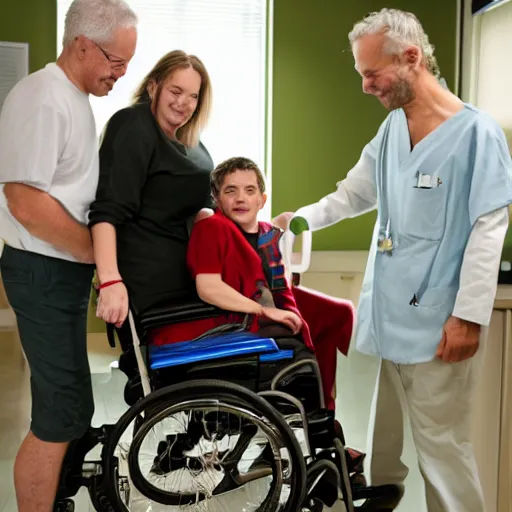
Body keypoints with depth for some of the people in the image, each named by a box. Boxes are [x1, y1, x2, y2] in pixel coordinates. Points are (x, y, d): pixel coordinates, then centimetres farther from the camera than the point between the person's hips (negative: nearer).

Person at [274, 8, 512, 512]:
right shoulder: (391, 128, 11)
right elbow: (353, 193, 20)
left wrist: (469, 315, -15)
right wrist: (301, 218, 6)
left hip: (435, 321, -7)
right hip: (382, 312, 7)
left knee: (439, 440, 2)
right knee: (373, 432, 18)